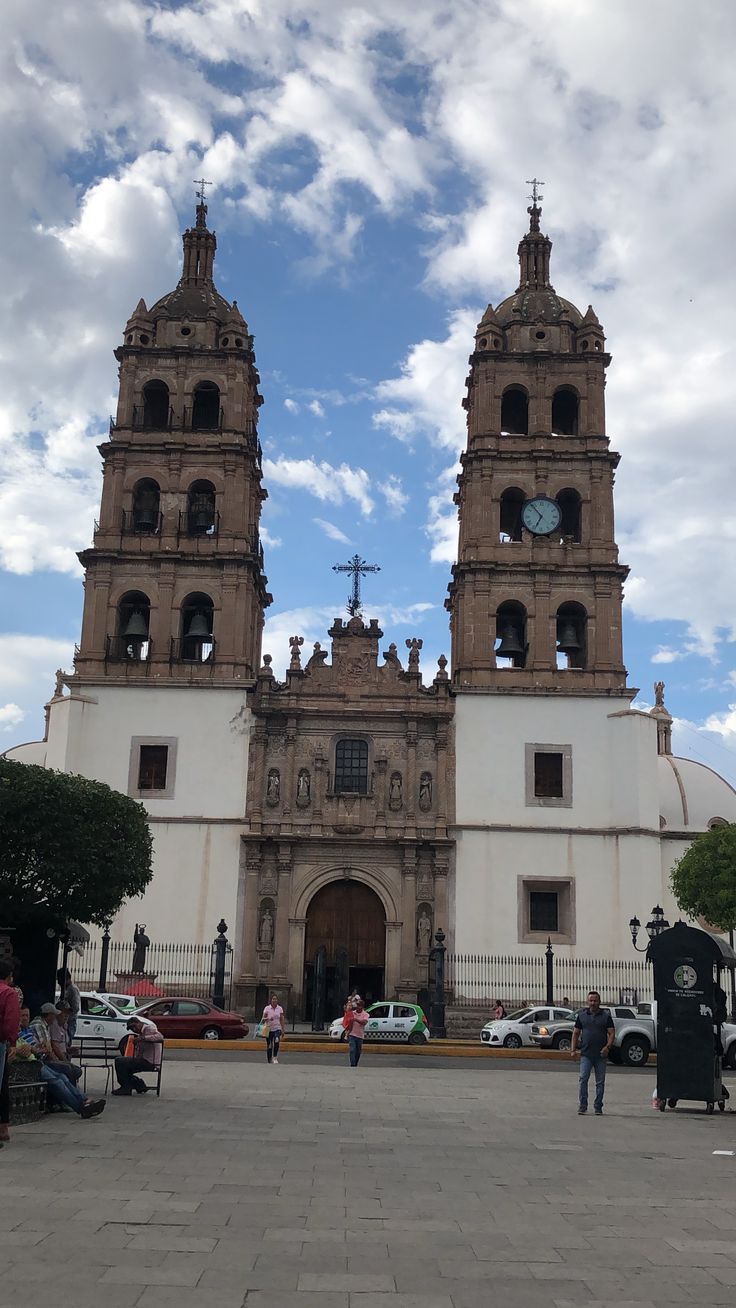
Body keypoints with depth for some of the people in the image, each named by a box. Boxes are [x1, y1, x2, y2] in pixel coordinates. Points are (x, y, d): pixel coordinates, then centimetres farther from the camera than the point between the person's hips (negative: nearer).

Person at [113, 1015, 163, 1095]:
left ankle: (126, 1088, -4)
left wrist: (142, 1038, -31)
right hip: (143, 1060, 11)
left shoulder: (149, 1028, -8)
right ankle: (140, 1086, 17)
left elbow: (160, 1038, -29)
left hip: (150, 1062, -11)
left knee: (119, 1061, -15)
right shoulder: (141, 1033, 22)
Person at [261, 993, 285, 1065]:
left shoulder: (280, 1008, 3)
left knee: (277, 1041, -25)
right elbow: (263, 1019, -2)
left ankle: (275, 1057, -11)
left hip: (277, 1028, 0)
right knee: (269, 1045, 3)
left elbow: (282, 1019, 7)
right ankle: (269, 1061, 17)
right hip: (269, 1029, 0)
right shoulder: (267, 1008, -3)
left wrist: (282, 1030, 3)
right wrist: (268, 1019, -23)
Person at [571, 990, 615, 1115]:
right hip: (585, 1054, 0)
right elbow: (576, 1033, 11)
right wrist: (573, 1049, 2)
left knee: (600, 1082, 5)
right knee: (583, 1079, -9)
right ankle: (582, 1106, -1)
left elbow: (611, 1033, 1)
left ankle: (598, 1107, 14)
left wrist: (607, 1046, -15)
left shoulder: (606, 1016, 4)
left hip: (601, 1055, 0)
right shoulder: (582, 1015, 8)